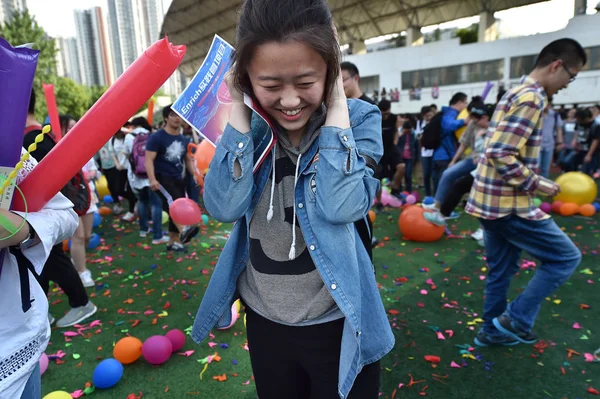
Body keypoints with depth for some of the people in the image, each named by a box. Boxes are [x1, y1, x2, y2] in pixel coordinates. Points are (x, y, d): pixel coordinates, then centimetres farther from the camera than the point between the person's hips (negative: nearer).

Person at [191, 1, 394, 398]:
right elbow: (224, 207, -19)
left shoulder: (359, 119, -12)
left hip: (335, 323, -2)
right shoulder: (251, 124, -6)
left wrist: (336, 105, -23)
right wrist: (237, 107, -19)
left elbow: (342, 206, -28)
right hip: (264, 319, 3)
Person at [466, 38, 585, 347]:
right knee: (565, 257, 6)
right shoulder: (532, 98, -15)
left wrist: (531, 180, 17)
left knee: (501, 270, 19)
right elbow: (502, 155, -25)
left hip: (492, 199, 10)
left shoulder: (517, 93, 17)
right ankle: (516, 319, 11)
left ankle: (492, 330, 32)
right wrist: (536, 184, -14)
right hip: (509, 204, -10)